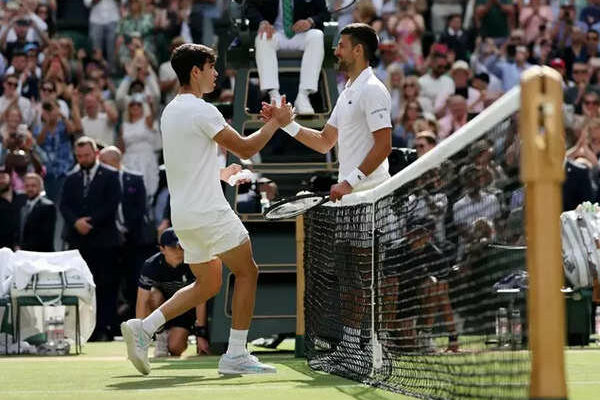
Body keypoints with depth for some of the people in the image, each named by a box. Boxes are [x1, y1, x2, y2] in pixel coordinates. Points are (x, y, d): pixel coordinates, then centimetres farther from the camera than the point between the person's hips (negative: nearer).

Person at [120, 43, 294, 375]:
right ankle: (235, 355, 1)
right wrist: (275, 123, 1)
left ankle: (143, 328, 5)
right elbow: (245, 149, -11)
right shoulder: (202, 111, -14)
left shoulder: (170, 111, 14)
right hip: (208, 211, -9)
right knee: (246, 272, 3)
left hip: (183, 216, 9)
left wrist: (221, 173, 27)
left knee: (207, 285, 16)